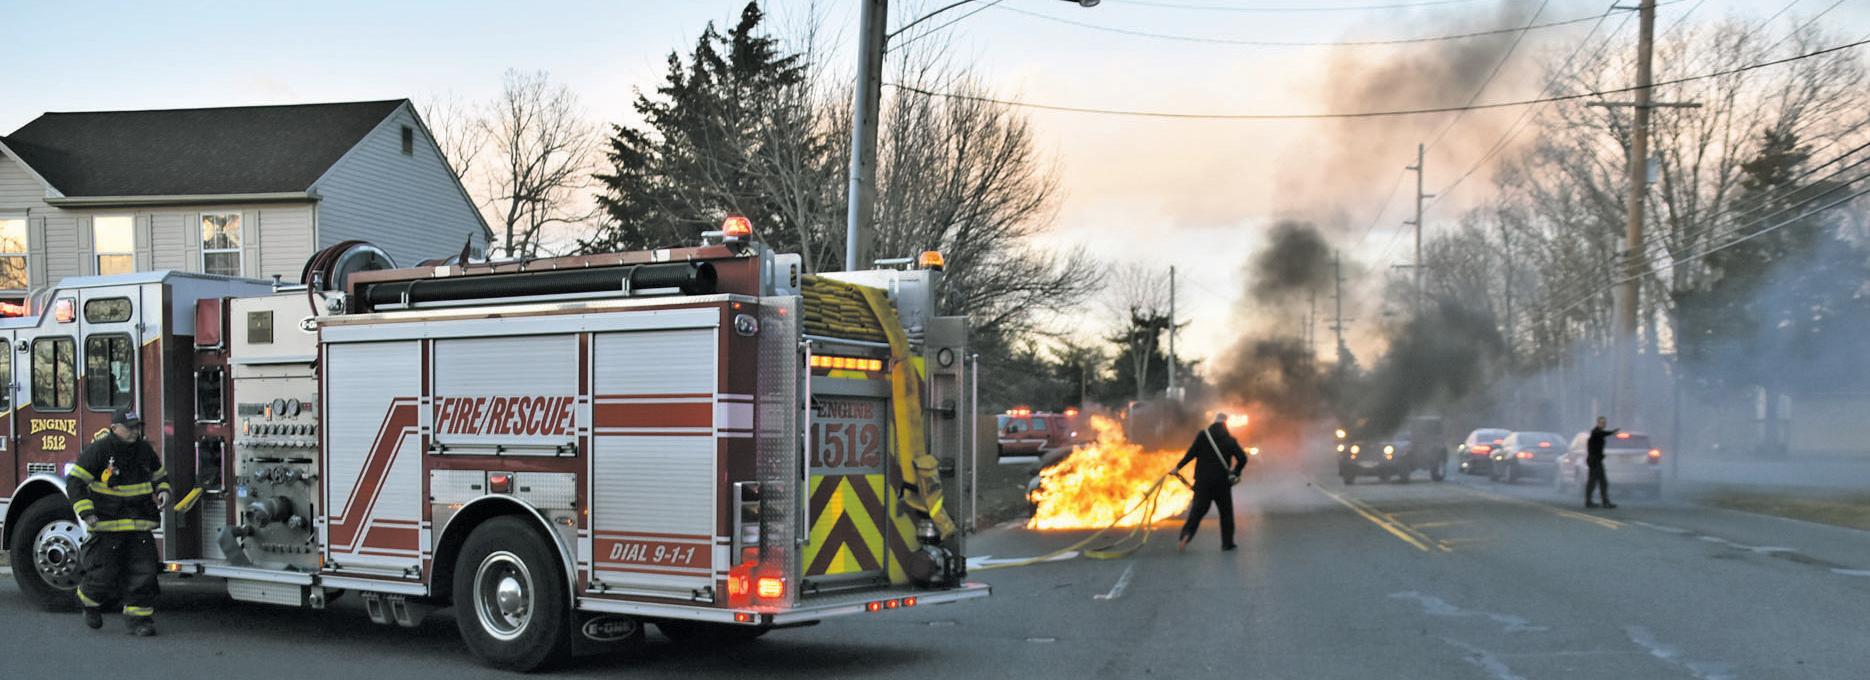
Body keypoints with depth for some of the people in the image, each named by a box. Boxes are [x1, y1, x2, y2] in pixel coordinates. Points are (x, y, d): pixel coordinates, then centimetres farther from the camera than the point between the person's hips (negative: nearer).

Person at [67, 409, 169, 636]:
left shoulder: (144, 450, 8)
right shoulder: (98, 451, -9)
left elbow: (160, 475, 25)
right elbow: (75, 482, -10)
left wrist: (162, 491, 4)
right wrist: (86, 512, -18)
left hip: (140, 525, 5)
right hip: (107, 523, -4)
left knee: (143, 572, -4)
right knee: (103, 573, 0)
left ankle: (139, 617, 3)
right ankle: (89, 602, 30)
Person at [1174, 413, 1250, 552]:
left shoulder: (1203, 435, -2)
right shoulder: (1230, 440, 2)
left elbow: (1191, 453, -9)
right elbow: (1242, 458, -4)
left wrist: (1178, 467, -1)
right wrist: (1235, 473, 12)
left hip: (1203, 480, 0)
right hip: (1222, 482, 0)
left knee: (1197, 510, 2)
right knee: (1226, 512, 13)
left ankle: (1186, 534, -19)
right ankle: (1227, 543, 13)